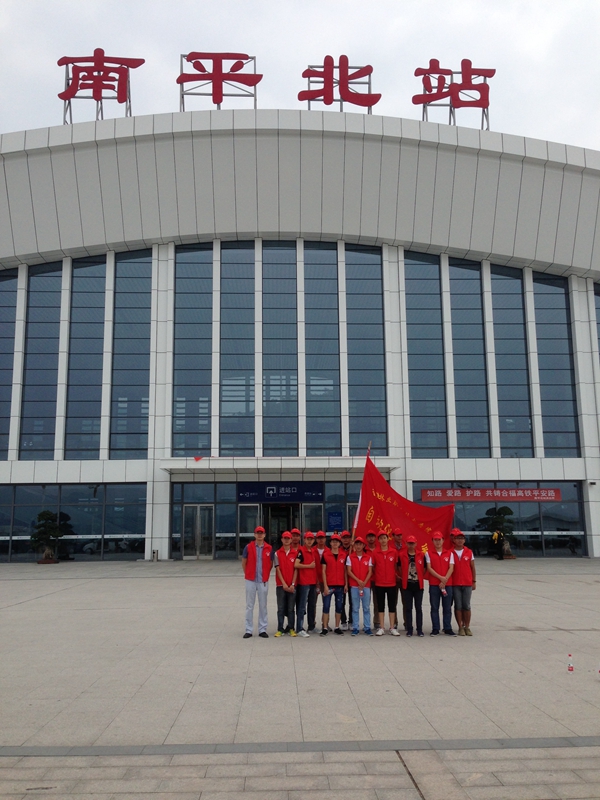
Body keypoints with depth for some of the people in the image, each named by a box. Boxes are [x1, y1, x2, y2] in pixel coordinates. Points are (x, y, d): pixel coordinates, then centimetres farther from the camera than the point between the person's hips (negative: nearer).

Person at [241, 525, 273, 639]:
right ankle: (248, 630, 10)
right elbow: (244, 563, 7)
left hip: (263, 581, 1)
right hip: (250, 580, -1)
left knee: (263, 606, 7)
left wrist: (265, 575, 7)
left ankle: (262, 630, 15)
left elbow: (271, 564, 10)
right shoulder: (248, 547, -1)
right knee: (249, 606, 4)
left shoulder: (269, 548, 1)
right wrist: (248, 574, 8)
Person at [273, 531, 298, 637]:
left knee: (291, 608, 5)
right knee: (281, 608, 3)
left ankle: (291, 628, 12)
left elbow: (296, 569, 2)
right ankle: (280, 629, 7)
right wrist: (284, 584, -8)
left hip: (292, 586, 0)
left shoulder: (295, 553, 5)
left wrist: (293, 584, -6)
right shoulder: (277, 554, 3)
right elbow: (278, 569, -1)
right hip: (281, 585, 0)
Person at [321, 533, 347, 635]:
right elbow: (323, 571, -2)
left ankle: (337, 627, 16)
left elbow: (345, 571, 10)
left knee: (339, 607, 7)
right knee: (326, 606, -1)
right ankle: (325, 628, 5)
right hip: (329, 585, -2)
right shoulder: (325, 554, -1)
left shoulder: (344, 555, 6)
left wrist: (346, 584, 5)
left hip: (340, 585, 2)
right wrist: (325, 585, -8)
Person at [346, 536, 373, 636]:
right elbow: (349, 571, -2)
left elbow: (370, 572, 3)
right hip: (354, 585, -1)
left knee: (366, 608, 3)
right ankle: (355, 628, 7)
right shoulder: (350, 557, 3)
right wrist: (358, 580, -12)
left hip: (366, 585, 1)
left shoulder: (368, 557, 6)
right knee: (355, 608, 2)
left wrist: (364, 582, -11)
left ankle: (367, 627, 8)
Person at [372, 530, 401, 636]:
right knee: (381, 606, 6)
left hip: (391, 583, 0)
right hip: (379, 583, 0)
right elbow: (372, 567, 6)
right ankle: (382, 628, 13)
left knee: (392, 606, 5)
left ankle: (392, 628, 12)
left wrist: (395, 576, 6)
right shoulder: (375, 553, -2)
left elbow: (395, 566, 9)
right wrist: (375, 577, 4)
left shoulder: (394, 552, -1)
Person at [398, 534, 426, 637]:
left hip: (418, 585, 0)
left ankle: (420, 630, 11)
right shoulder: (401, 555, 0)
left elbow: (424, 569, 11)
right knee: (408, 608, 5)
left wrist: (420, 577, 6)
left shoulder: (421, 555, 2)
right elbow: (399, 568, 11)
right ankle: (409, 630, 11)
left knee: (419, 608, 4)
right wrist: (403, 577, 7)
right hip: (406, 585, 0)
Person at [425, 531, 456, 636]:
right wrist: (440, 577, -12)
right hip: (434, 584, 0)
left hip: (447, 584, 1)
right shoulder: (428, 553, 4)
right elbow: (429, 568, -3)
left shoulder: (449, 553, 7)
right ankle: (435, 629, 10)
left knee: (447, 607, 4)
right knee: (434, 608, 3)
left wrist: (445, 580, -12)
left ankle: (448, 628, 11)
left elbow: (451, 568, 0)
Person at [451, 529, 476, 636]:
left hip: (467, 583, 1)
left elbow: (472, 568, 11)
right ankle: (460, 627, 10)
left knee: (466, 606, 2)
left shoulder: (469, 552, 5)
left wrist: (474, 581, 10)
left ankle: (467, 627, 12)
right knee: (458, 606, 2)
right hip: (455, 584, -1)